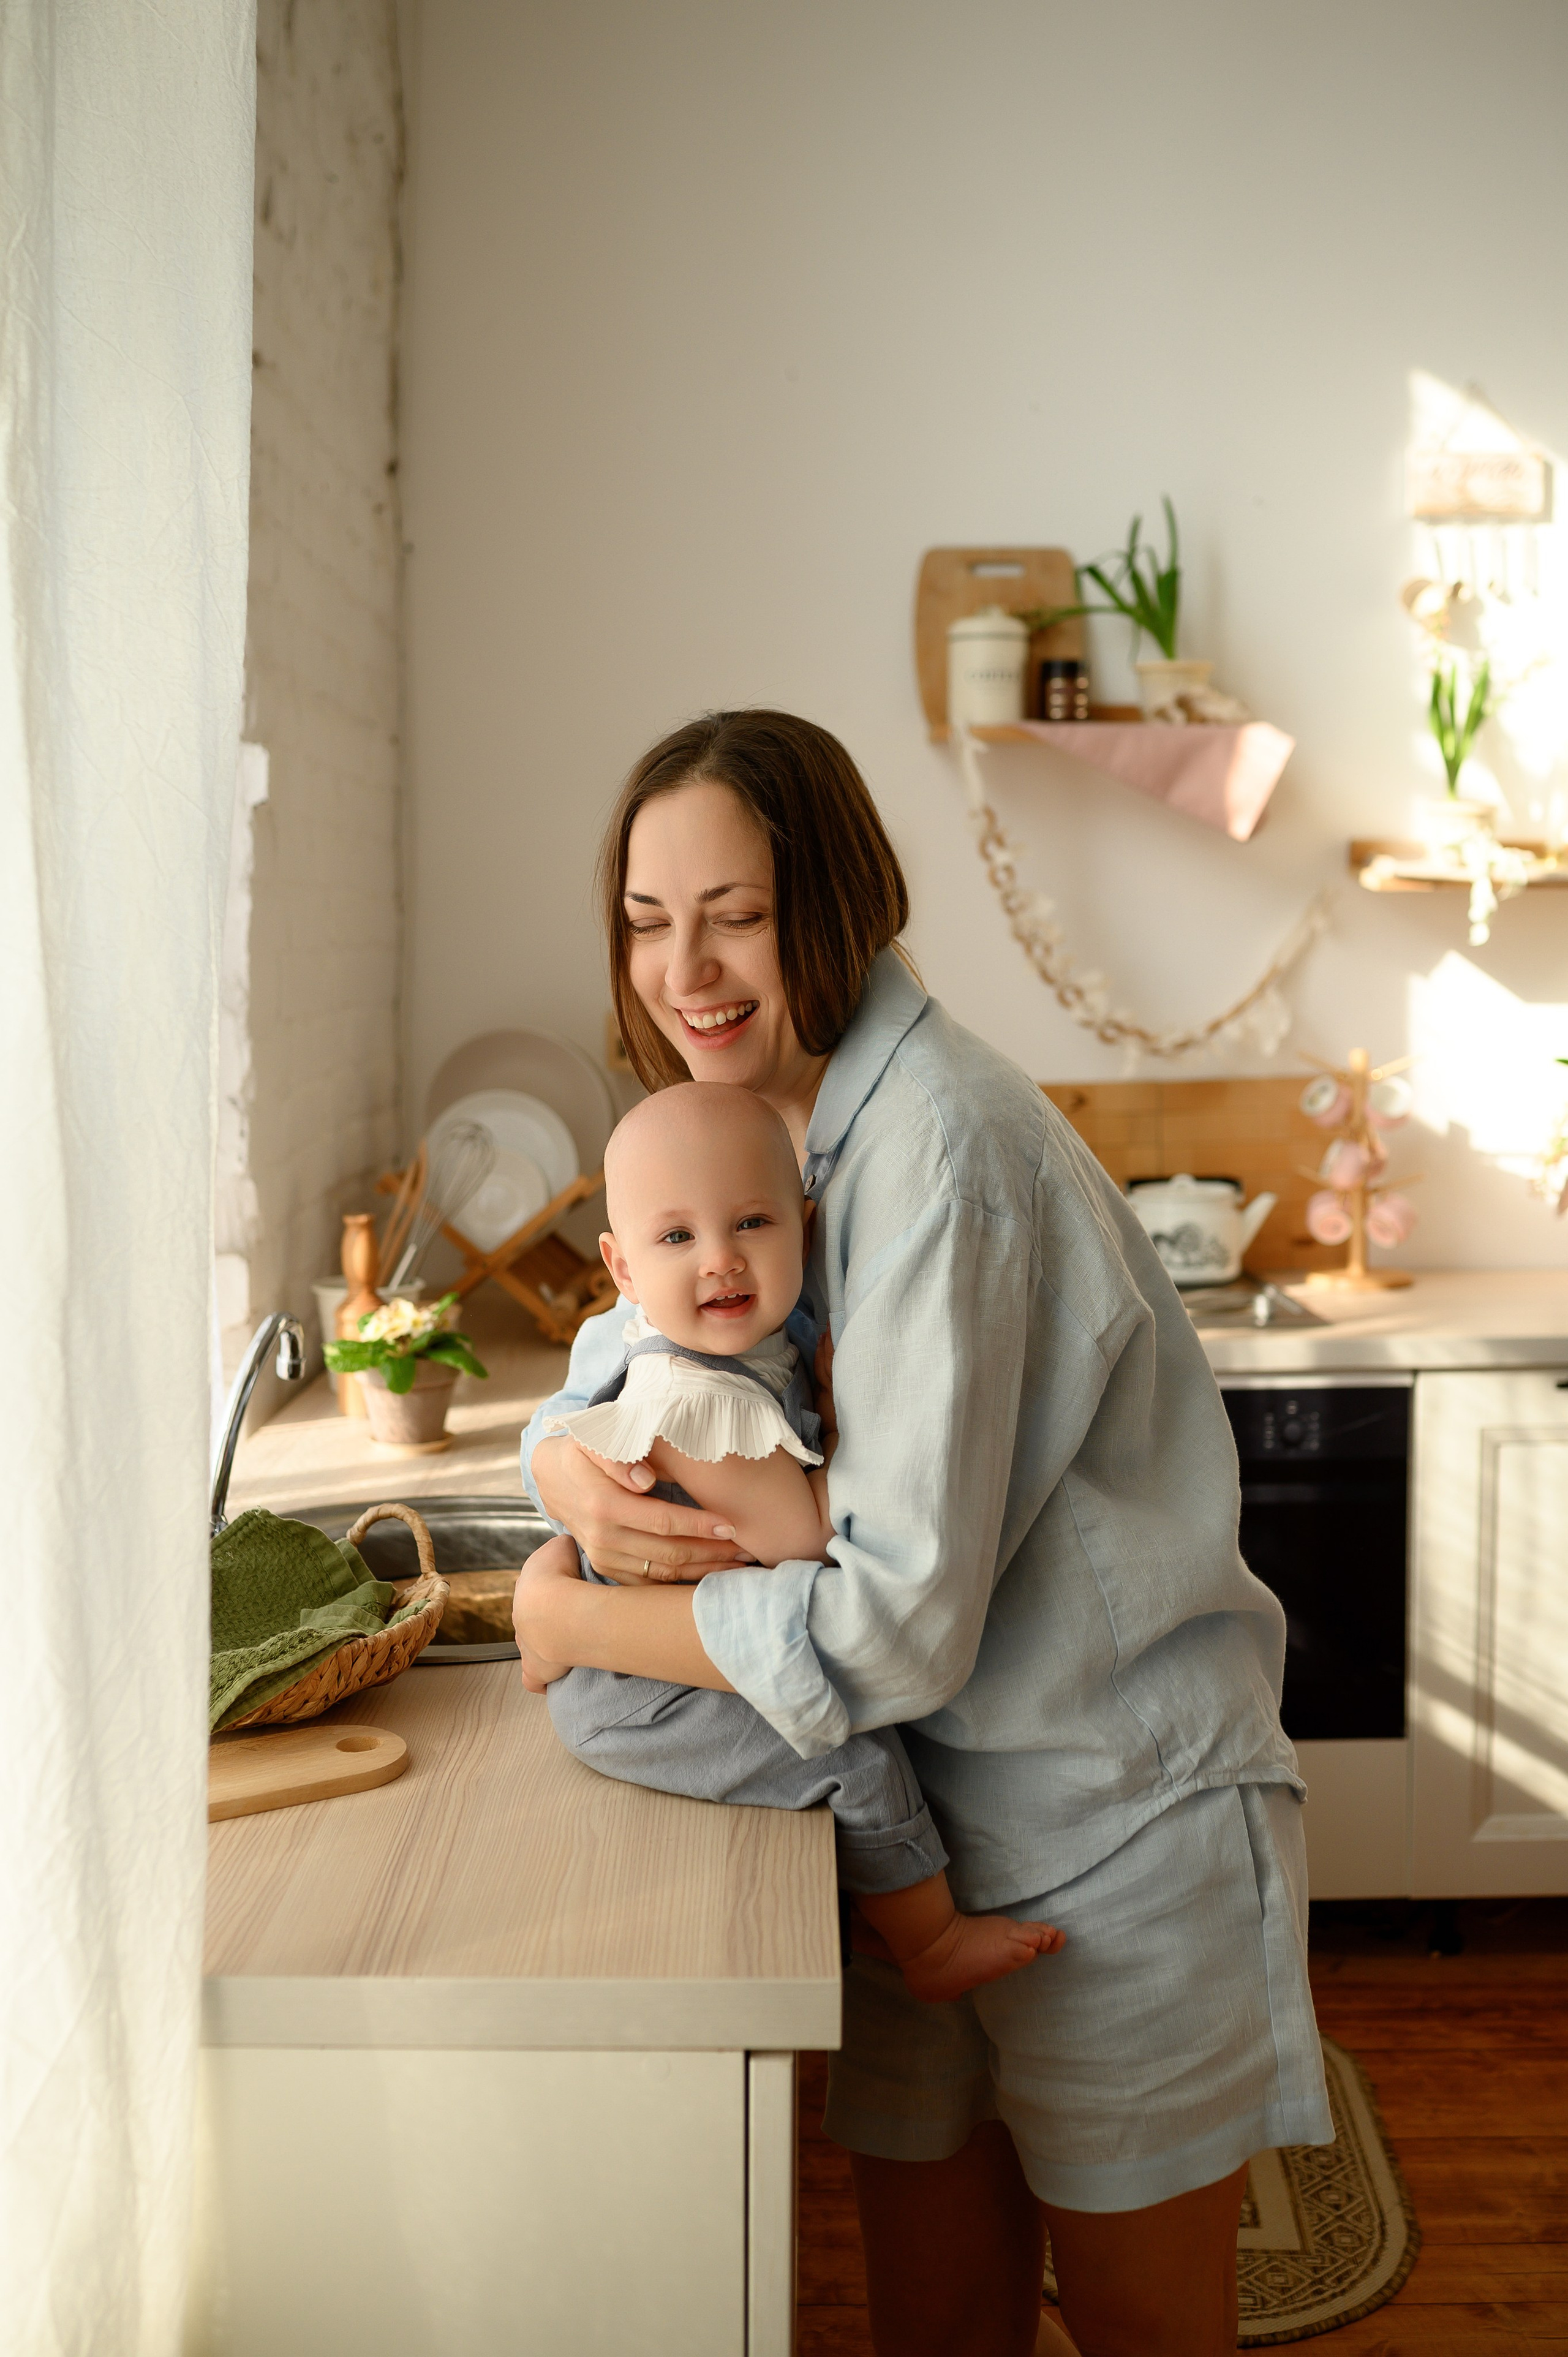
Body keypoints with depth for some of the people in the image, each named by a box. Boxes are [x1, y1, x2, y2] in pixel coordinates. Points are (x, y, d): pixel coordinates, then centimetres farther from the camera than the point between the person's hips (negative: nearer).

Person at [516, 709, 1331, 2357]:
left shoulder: (942, 1152, -26)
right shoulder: (751, 1133, 2)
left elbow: (900, 1625, -29)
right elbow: (613, 1363, 9)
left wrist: (573, 1621, -16)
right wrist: (572, 1474, -15)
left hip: (1114, 1835, -7)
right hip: (920, 1823, 7)